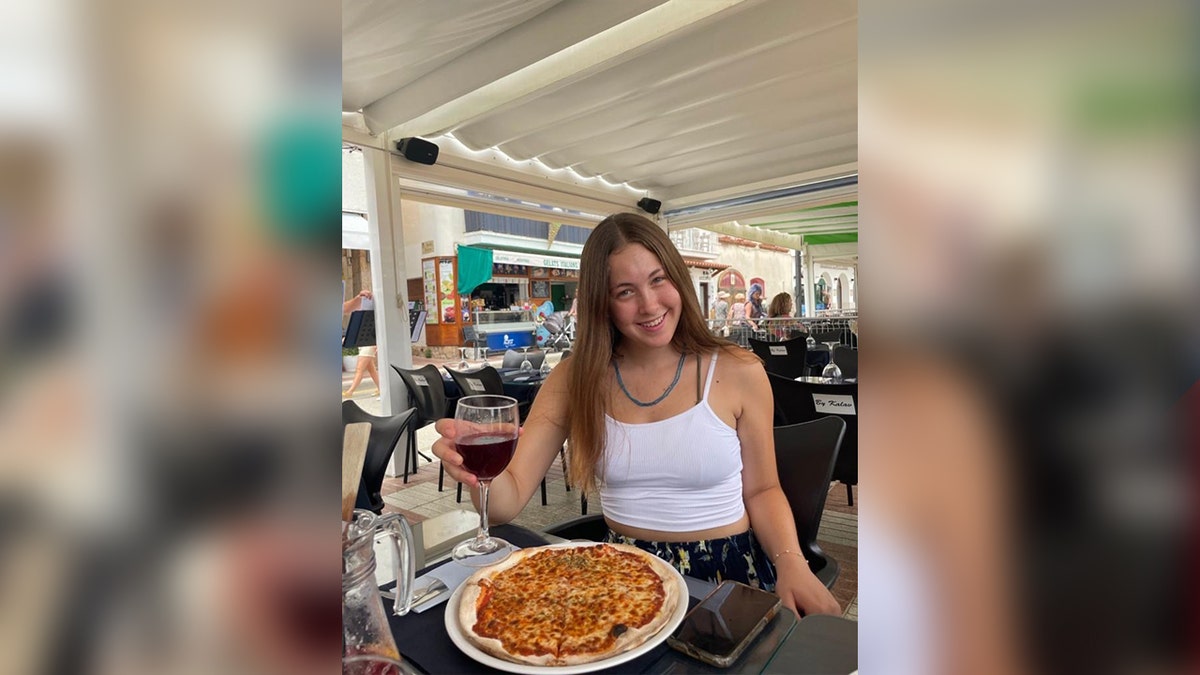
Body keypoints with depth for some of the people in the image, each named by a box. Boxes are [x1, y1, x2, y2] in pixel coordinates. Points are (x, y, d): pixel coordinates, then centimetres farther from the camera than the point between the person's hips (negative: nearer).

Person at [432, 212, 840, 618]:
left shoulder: (738, 372, -5)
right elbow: (509, 501, -7)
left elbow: (762, 490, 5)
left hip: (728, 572, 0)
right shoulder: (575, 379, -2)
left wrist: (791, 561, -13)